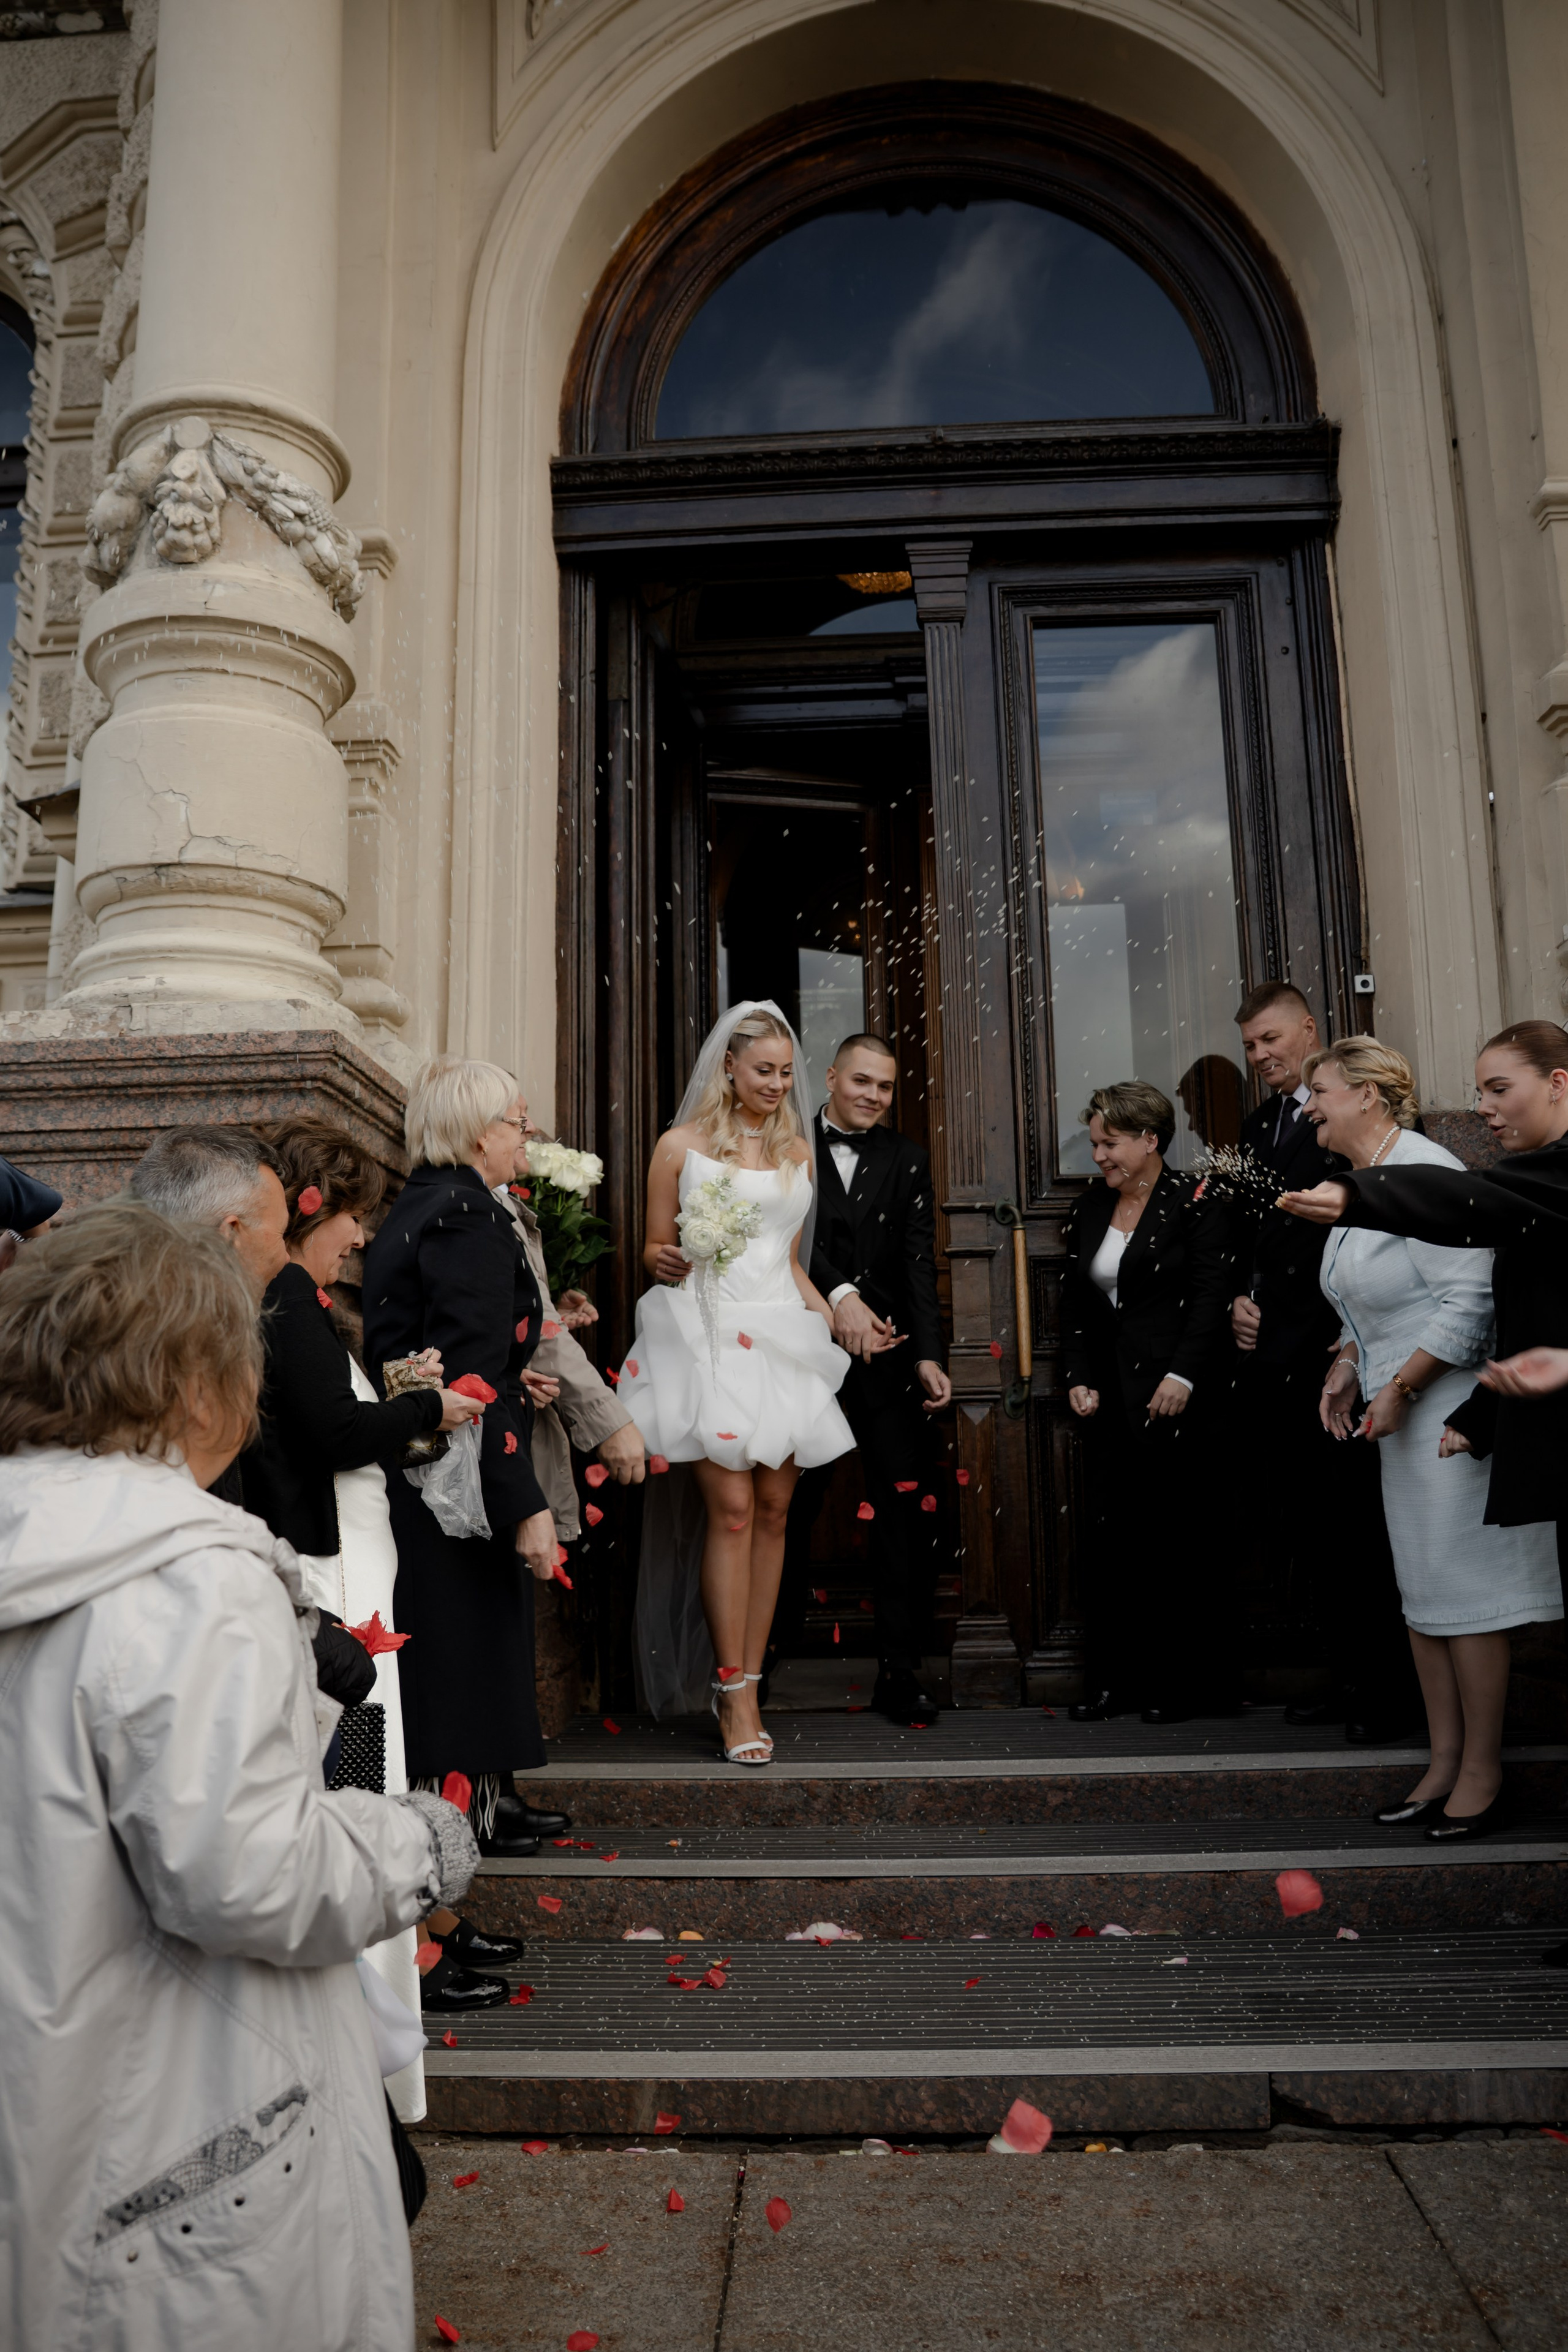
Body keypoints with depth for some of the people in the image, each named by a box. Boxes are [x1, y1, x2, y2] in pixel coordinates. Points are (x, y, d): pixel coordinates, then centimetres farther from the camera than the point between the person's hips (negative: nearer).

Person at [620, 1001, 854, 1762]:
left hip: (781, 1337, 4)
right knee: (731, 1509, -11)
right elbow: (655, 1253, 8)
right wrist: (665, 1261, -15)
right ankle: (735, 1695, -4)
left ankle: (746, 1682, 9)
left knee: (774, 1509, 0)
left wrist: (837, 1319, 7)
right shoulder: (681, 1146, 6)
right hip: (707, 1335, -4)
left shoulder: (797, 1150, 17)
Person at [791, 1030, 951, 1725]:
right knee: (788, 1516, 6)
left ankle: (900, 1672, 14)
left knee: (904, 1514, 3)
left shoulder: (906, 1159, 10)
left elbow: (919, 1262, 4)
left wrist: (928, 1355, -6)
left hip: (887, 1358, 2)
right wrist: (839, 1296, -25)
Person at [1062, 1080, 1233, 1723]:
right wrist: (1078, 1378, 4)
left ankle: (1178, 1682, 12)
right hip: (1109, 1397, 6)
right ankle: (1112, 1680, 14)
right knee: (1109, 1537, 6)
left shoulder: (1193, 1203, -5)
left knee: (1174, 1536, 1)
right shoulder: (1089, 1207, 13)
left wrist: (1182, 1376, -18)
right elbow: (1073, 1302, 14)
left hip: (1173, 1397, -6)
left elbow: (1211, 1295, -11)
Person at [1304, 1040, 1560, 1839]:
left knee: (1463, 1589, -2)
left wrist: (1399, 1388, -19)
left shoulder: (1422, 1173, -16)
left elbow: (1470, 1299, -22)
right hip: (1404, 1417, 10)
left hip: (1451, 1409, -10)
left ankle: (1481, 1771, 11)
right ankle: (1443, 1760, 24)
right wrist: (1347, 1367, 6)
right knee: (1421, 1592, 13)